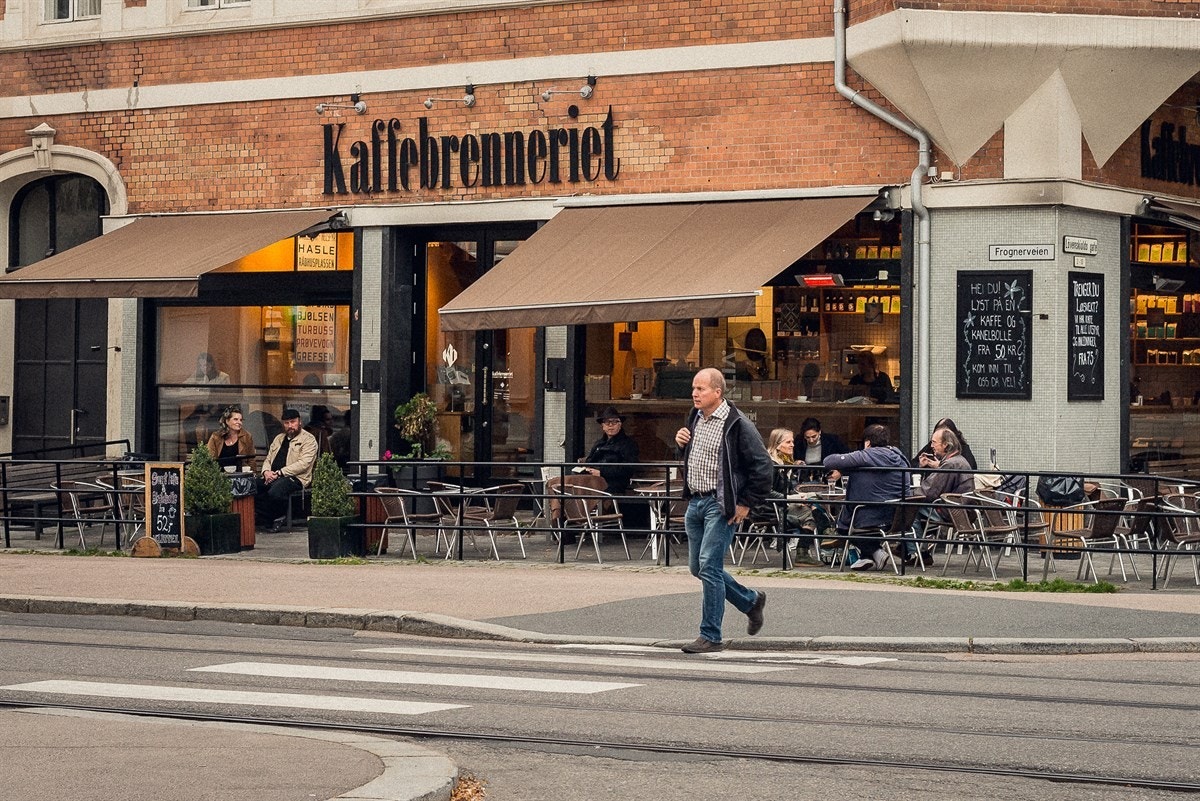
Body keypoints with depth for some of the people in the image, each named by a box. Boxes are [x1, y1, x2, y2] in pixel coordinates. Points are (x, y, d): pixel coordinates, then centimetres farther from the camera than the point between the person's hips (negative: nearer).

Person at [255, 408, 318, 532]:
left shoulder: (308, 439, 1)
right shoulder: (279, 438, 25)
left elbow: (303, 464, -12)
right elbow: (268, 460, 24)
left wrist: (279, 473, -16)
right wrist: (266, 472, -2)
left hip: (294, 478, -7)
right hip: (272, 476, 7)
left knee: (274, 492, -37)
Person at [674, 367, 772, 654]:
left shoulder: (737, 425, -14)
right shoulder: (695, 418, 10)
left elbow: (762, 466, -13)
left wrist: (746, 503, -12)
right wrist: (681, 443, 4)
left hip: (720, 505, -9)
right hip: (695, 502, 9)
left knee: (709, 566, -12)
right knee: (697, 567, 13)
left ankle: (711, 637, -5)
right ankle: (751, 601, 32)